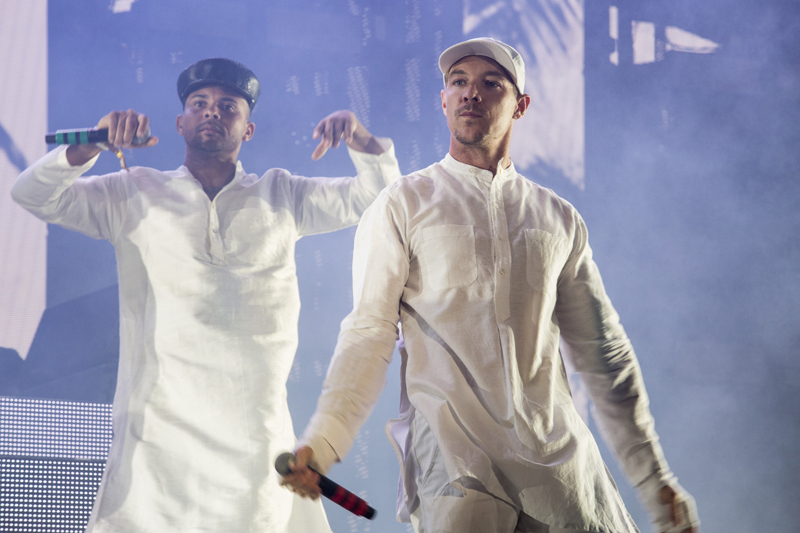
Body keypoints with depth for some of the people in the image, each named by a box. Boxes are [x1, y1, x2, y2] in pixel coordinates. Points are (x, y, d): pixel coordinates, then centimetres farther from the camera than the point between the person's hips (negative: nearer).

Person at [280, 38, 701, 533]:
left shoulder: (559, 219, 14)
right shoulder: (402, 207, 5)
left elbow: (604, 354, 17)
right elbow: (369, 334, -3)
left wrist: (655, 477, 15)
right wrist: (322, 441, -18)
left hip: (560, 456, 3)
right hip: (455, 464, -3)